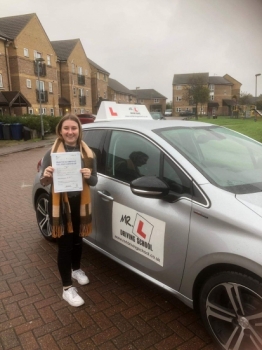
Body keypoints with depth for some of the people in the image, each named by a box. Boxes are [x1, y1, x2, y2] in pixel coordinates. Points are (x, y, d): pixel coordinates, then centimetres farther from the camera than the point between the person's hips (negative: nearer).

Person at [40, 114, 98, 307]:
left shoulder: (88, 153, -1)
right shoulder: (52, 153, -9)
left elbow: (95, 181, 0)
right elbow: (44, 182, -7)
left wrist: (89, 176, -23)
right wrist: (46, 177, -30)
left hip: (80, 203, 3)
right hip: (60, 204, -3)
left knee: (78, 240, 20)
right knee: (65, 245, 3)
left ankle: (77, 269, 46)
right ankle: (67, 288, 18)